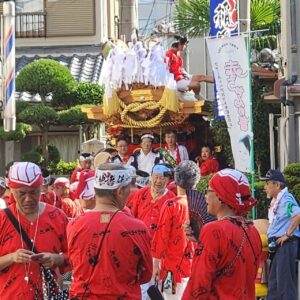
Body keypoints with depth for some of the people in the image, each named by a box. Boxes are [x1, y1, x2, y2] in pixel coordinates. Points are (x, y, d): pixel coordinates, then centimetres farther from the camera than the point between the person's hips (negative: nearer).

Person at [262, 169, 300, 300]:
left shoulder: (285, 199, -14)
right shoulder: (275, 201, 14)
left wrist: (287, 234, -23)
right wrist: (272, 241, 13)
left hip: (286, 244, -10)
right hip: (276, 244, 10)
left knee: (285, 281, -7)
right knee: (273, 281, 16)